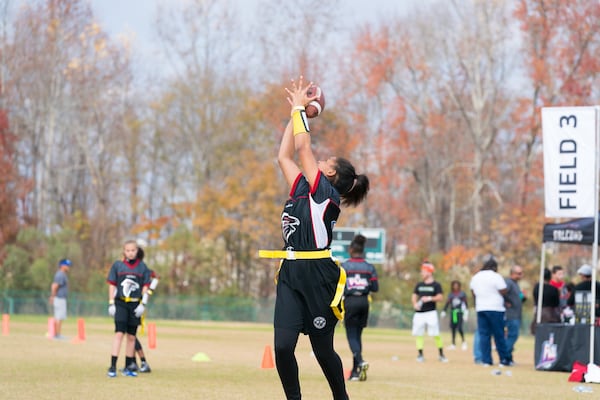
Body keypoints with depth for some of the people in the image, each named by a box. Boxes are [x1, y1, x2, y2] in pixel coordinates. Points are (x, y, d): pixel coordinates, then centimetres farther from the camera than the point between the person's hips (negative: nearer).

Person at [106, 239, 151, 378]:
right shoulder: (117, 265, 3)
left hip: (135, 305, 2)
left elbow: (145, 287, 7)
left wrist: (143, 304, -3)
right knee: (119, 333, -13)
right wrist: (111, 304, -2)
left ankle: (128, 367, 15)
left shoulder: (142, 267, 6)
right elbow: (112, 285, 4)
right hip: (120, 303, -2)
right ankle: (113, 366, -16)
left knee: (131, 336, 7)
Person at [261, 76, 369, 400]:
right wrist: (296, 112, 20)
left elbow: (303, 148, -6)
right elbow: (285, 156, 22)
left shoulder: (326, 192, -3)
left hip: (317, 275, -6)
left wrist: (300, 108, 4)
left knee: (322, 349, 4)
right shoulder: (301, 190, 16)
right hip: (291, 275, 6)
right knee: (283, 347, -7)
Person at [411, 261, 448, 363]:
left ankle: (441, 354, 0)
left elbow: (440, 297, -7)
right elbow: (414, 296, 18)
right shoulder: (419, 285, 14)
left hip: (431, 312, -5)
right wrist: (415, 303, -2)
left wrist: (430, 298, -21)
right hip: (419, 313, 5)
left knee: (436, 334, -8)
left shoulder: (436, 285, 0)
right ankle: (420, 354, 6)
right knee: (419, 333, 1)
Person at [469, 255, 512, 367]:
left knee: (483, 334, 5)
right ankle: (505, 359, 2)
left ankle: (486, 360, 0)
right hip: (495, 309, -5)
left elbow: (473, 293, 15)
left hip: (480, 309, 5)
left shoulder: (475, 277, 9)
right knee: (499, 335, 0)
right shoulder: (496, 277, -10)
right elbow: (504, 292, -12)